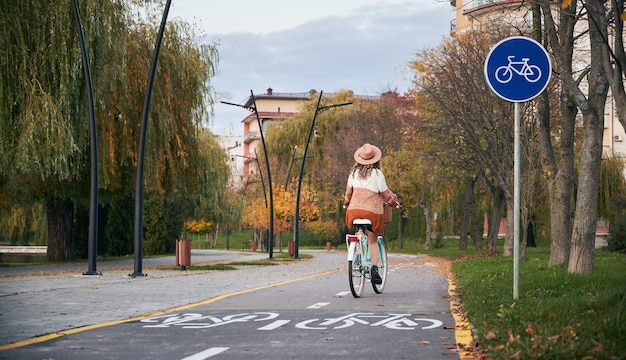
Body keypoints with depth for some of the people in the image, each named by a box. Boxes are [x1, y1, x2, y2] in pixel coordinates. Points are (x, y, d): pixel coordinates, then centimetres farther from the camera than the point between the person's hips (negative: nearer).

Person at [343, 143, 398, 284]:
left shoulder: (354, 172, 5)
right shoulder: (377, 173, -7)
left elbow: (348, 191, 13)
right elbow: (385, 194, 0)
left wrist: (346, 203, 31)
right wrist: (392, 202, 19)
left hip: (354, 209, 3)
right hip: (372, 210, -3)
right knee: (373, 241, 8)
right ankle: (374, 267, -5)